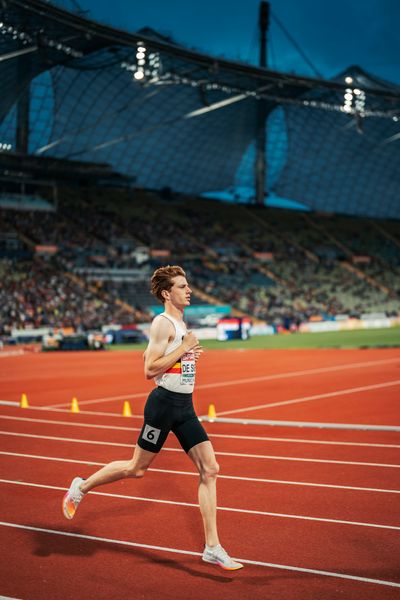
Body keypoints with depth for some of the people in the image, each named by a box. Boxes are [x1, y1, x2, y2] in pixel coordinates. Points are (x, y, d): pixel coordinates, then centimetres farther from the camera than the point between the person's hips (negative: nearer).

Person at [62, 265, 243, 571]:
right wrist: (184, 349, -17)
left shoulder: (181, 323, 15)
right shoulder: (162, 323, -13)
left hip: (185, 407, 8)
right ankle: (82, 486, 31)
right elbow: (150, 370, -20)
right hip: (165, 402, -8)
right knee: (138, 468, 5)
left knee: (210, 469, -1)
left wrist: (190, 355, 14)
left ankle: (212, 548, 2)